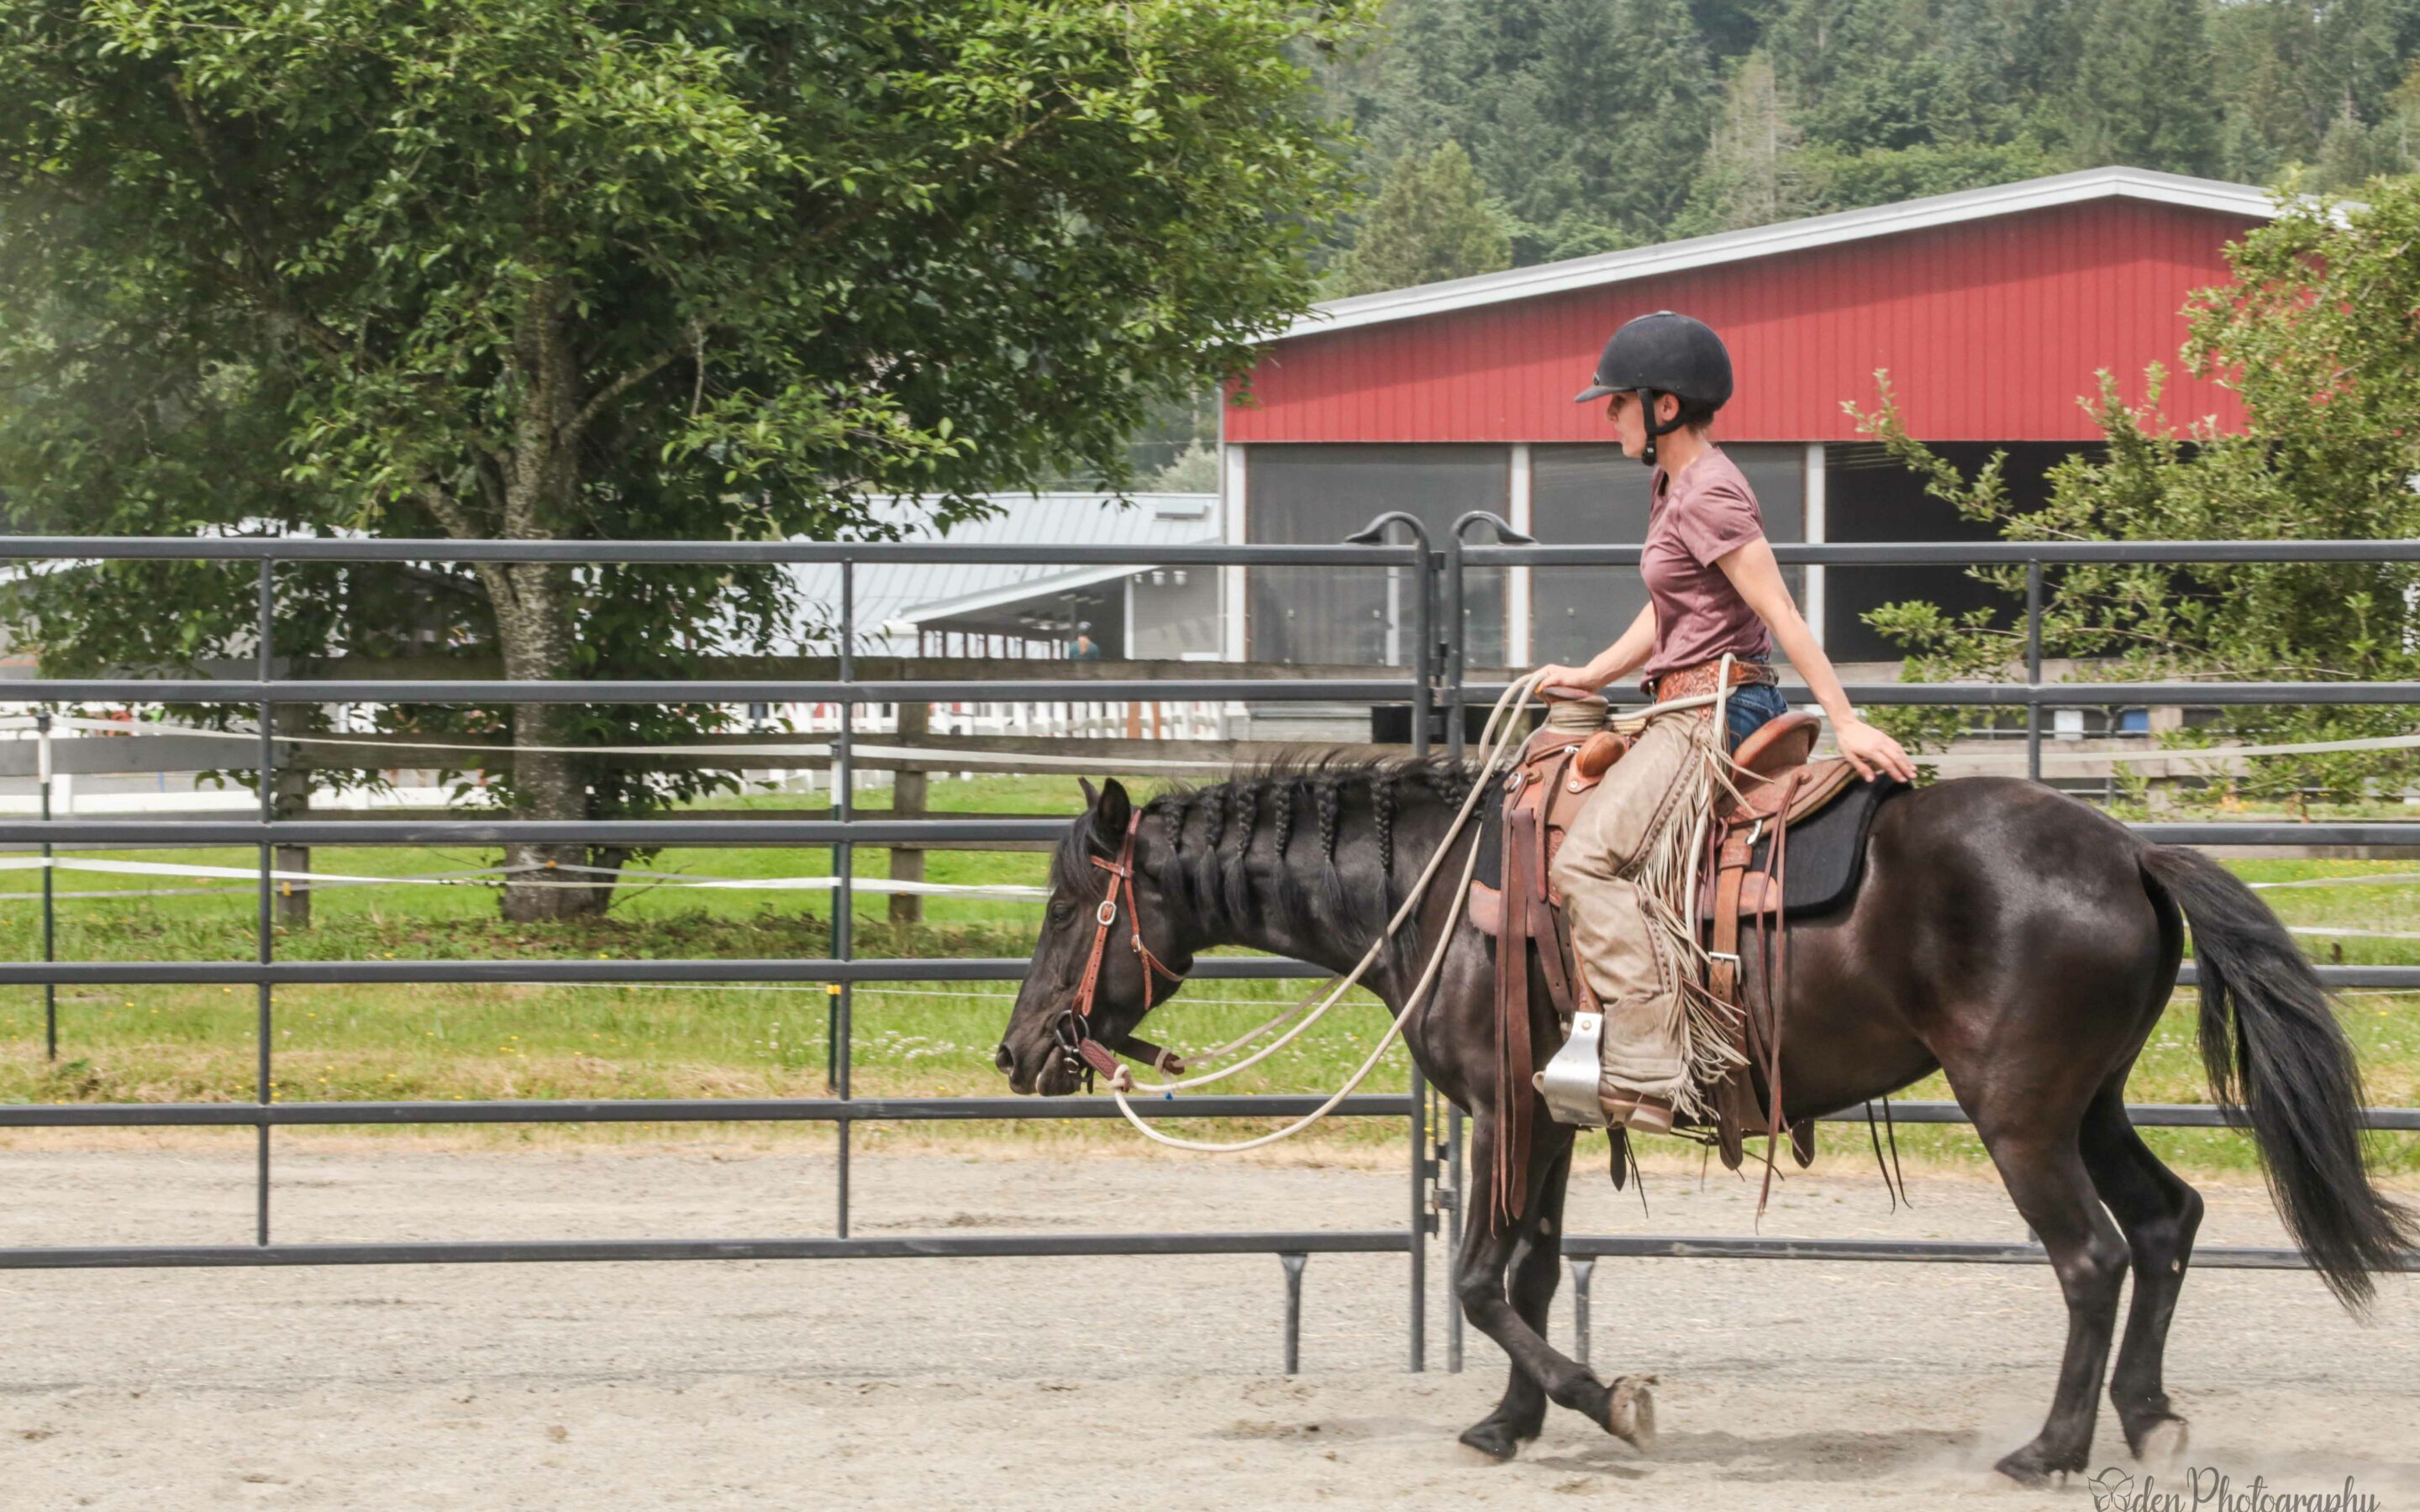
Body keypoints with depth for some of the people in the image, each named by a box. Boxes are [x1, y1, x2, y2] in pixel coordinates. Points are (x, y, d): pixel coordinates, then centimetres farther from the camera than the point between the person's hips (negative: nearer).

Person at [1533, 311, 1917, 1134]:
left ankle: (1654, 1065, -28)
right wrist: (1590, 676, 15)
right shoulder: (1670, 486, 16)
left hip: (1715, 714, -11)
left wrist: (1846, 723, -23)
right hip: (1688, 713, 11)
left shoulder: (1709, 496, -15)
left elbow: (1781, 615, -20)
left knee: (1590, 858, -22)